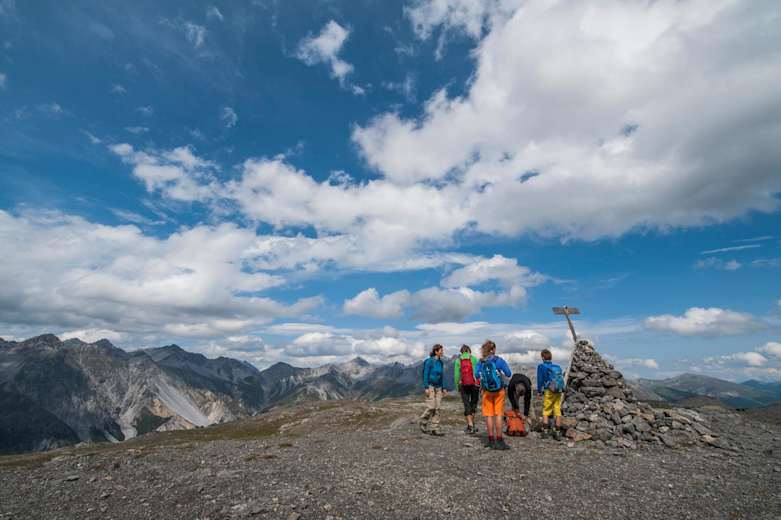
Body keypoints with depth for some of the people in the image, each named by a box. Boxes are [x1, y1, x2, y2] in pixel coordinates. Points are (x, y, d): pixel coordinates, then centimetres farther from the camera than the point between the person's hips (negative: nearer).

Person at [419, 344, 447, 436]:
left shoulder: (440, 362, 10)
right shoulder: (429, 361, -11)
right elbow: (425, 375, -12)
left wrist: (443, 388, 13)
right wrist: (426, 388, -17)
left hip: (438, 388, 7)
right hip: (430, 387, -7)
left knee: (437, 408, 4)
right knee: (431, 407, -9)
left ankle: (434, 429, 9)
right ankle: (423, 422, 15)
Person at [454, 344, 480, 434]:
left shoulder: (458, 360, 3)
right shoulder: (473, 359, 0)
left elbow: (456, 374, 1)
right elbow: (477, 372, -6)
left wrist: (457, 386, 9)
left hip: (463, 385, 0)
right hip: (474, 384, 0)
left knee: (467, 405, 6)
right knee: (473, 404, 17)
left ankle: (470, 426, -2)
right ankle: (471, 424, 22)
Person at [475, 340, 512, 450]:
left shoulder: (480, 362, -5)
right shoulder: (499, 360, -10)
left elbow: (477, 375, 1)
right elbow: (509, 374, -8)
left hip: (486, 391, 2)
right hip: (499, 391, -2)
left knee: (488, 415, 9)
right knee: (498, 414, 5)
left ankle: (491, 440, 15)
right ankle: (499, 440, 8)